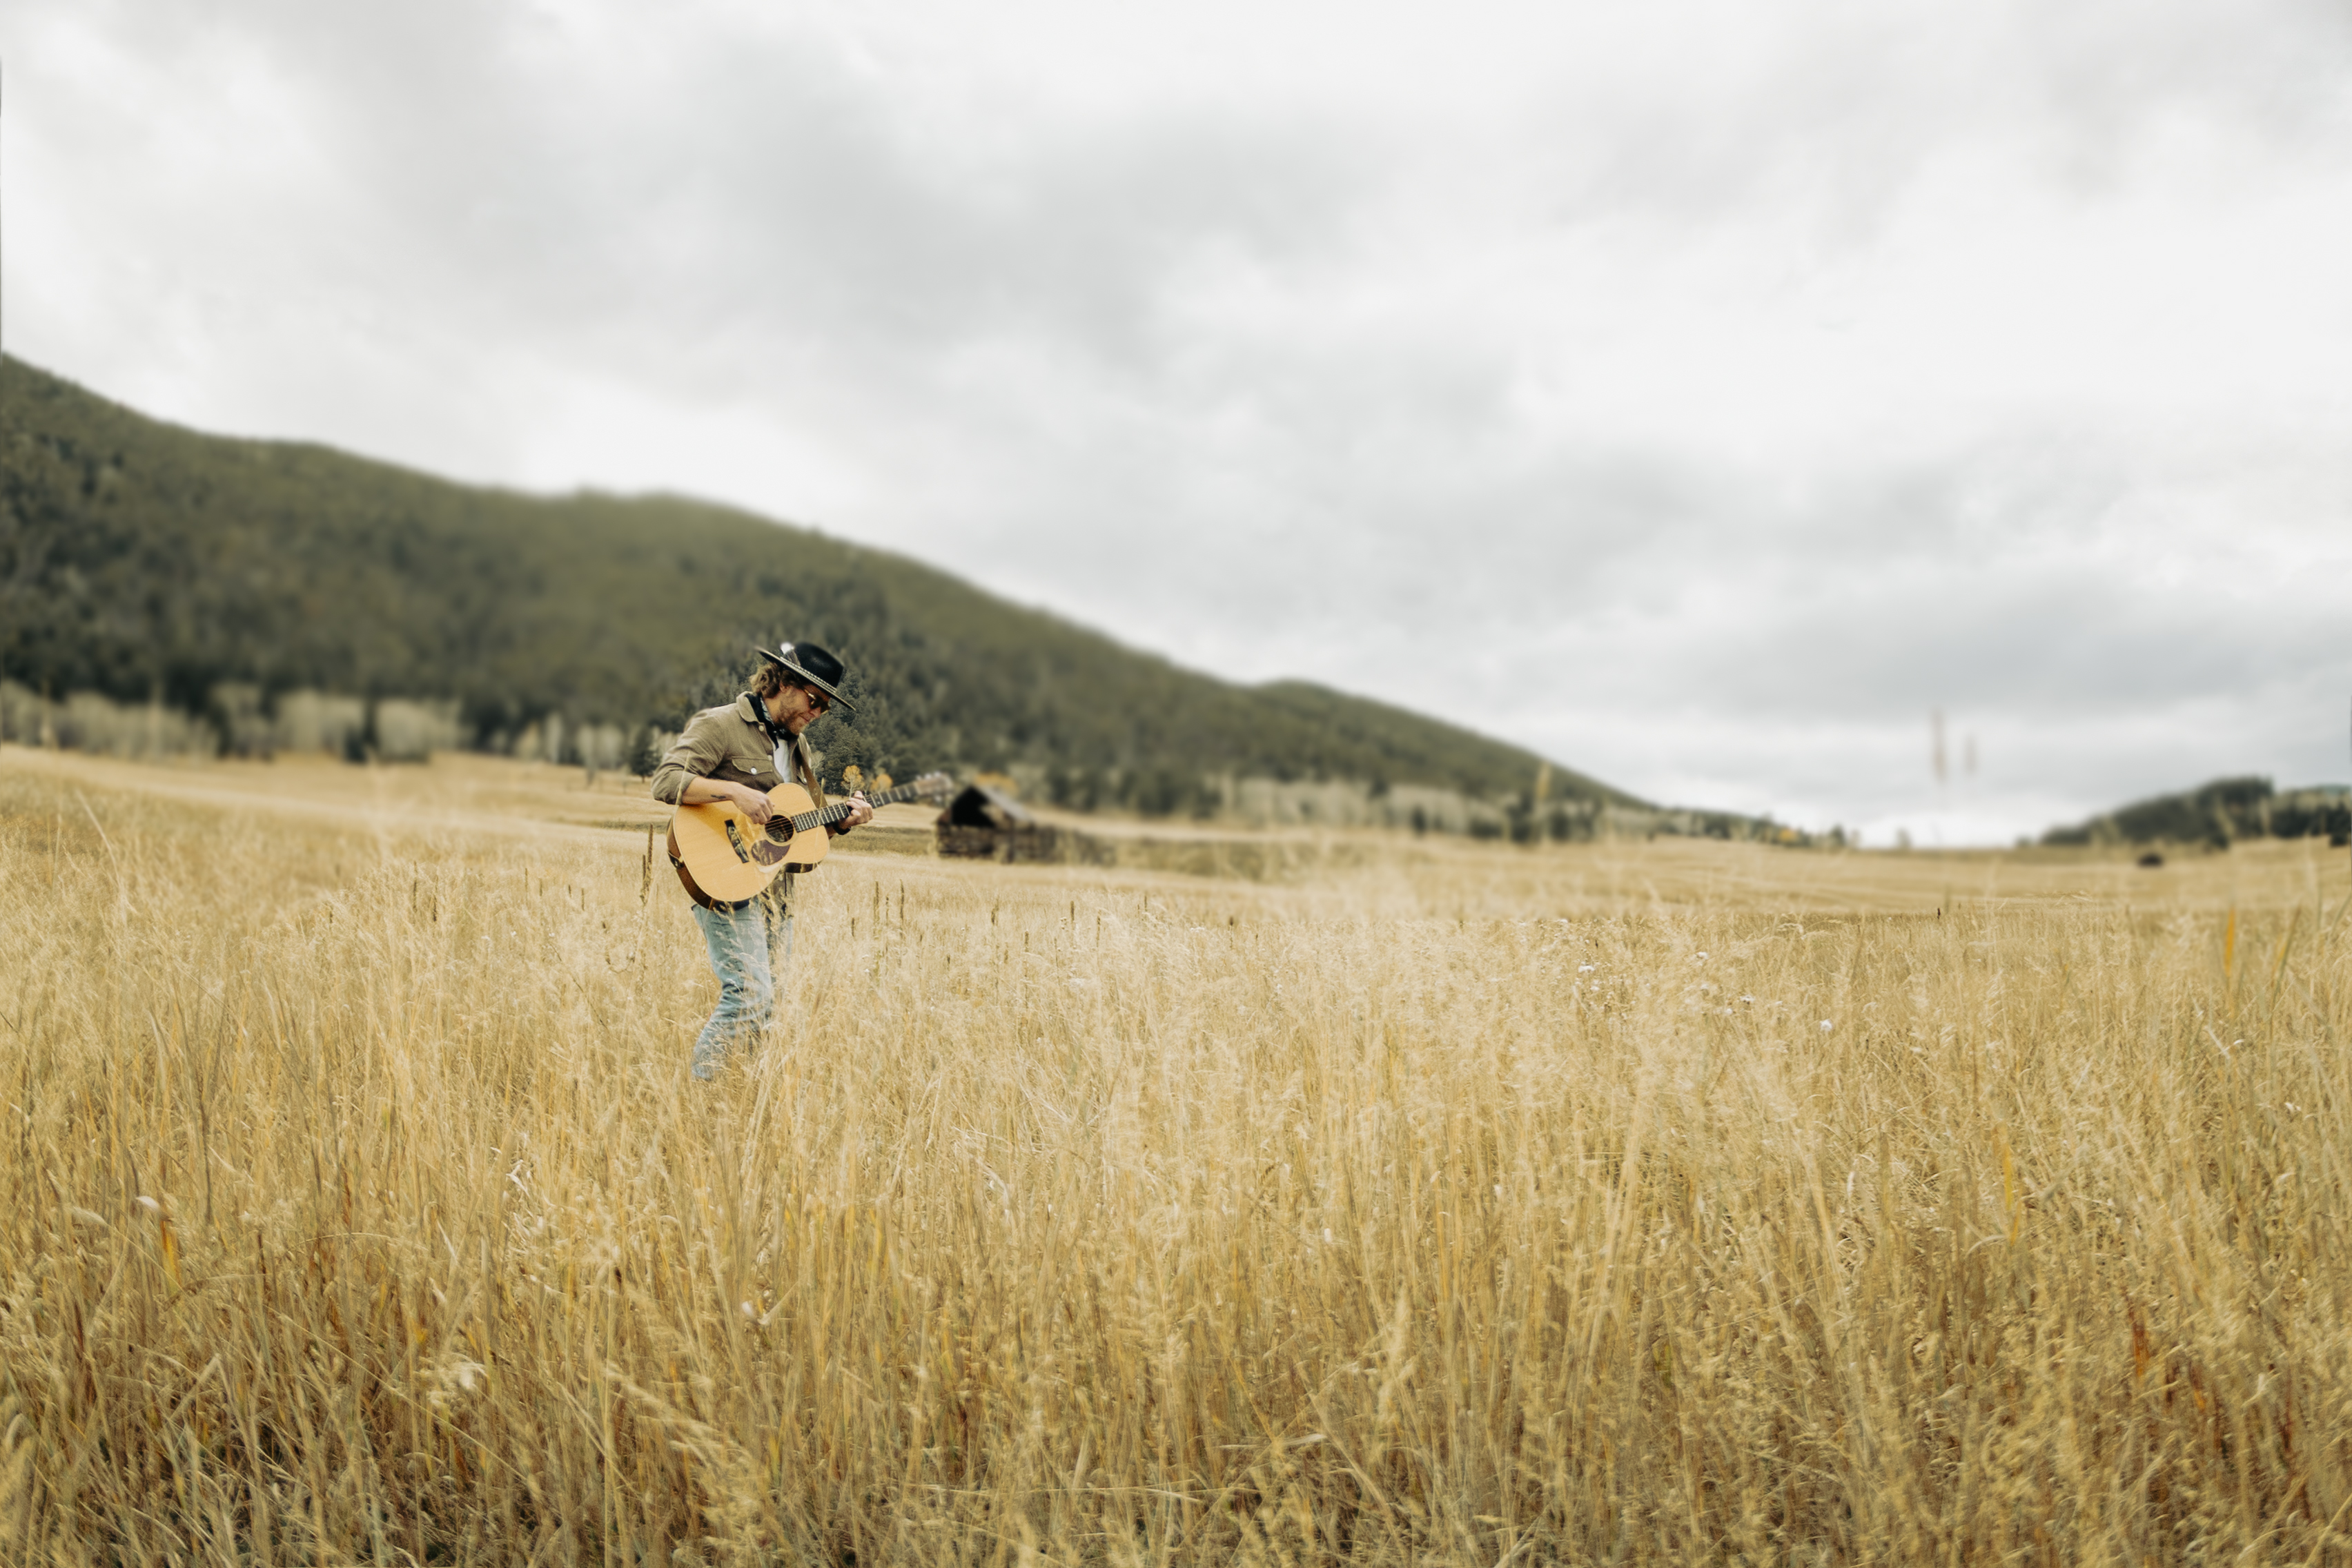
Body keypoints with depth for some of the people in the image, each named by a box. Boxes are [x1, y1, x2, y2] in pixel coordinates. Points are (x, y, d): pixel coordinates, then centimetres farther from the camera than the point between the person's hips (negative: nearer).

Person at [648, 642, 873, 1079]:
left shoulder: (796, 746, 20)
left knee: (771, 998, 8)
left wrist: (843, 820, 5)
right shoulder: (720, 725, -6)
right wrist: (734, 789, -28)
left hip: (776, 890, 8)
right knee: (751, 995, -18)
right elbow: (665, 781, -18)